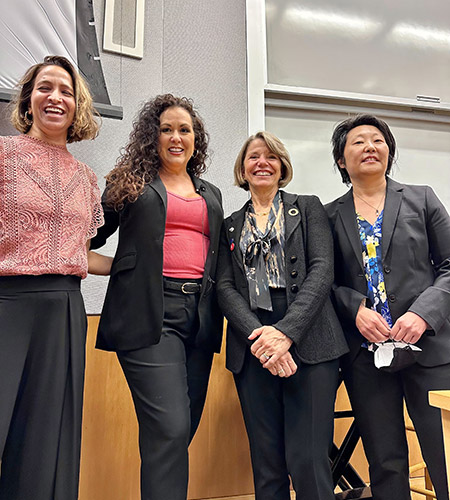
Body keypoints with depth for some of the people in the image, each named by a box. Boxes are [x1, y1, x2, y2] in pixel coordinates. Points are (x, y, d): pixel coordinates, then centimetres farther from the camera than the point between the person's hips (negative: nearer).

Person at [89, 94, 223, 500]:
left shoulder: (211, 194, 22)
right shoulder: (131, 183, 10)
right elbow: (91, 238, 11)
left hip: (200, 314, 5)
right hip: (149, 312, -4)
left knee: (184, 428, 8)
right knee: (169, 429, -12)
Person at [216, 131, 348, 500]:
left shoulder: (308, 208, 12)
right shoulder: (231, 226, 17)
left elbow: (321, 271, -2)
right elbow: (225, 287, 5)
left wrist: (285, 332, -15)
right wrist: (257, 335, -13)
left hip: (308, 342, -2)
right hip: (252, 350, 2)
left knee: (308, 461, -4)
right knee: (266, 461, 7)